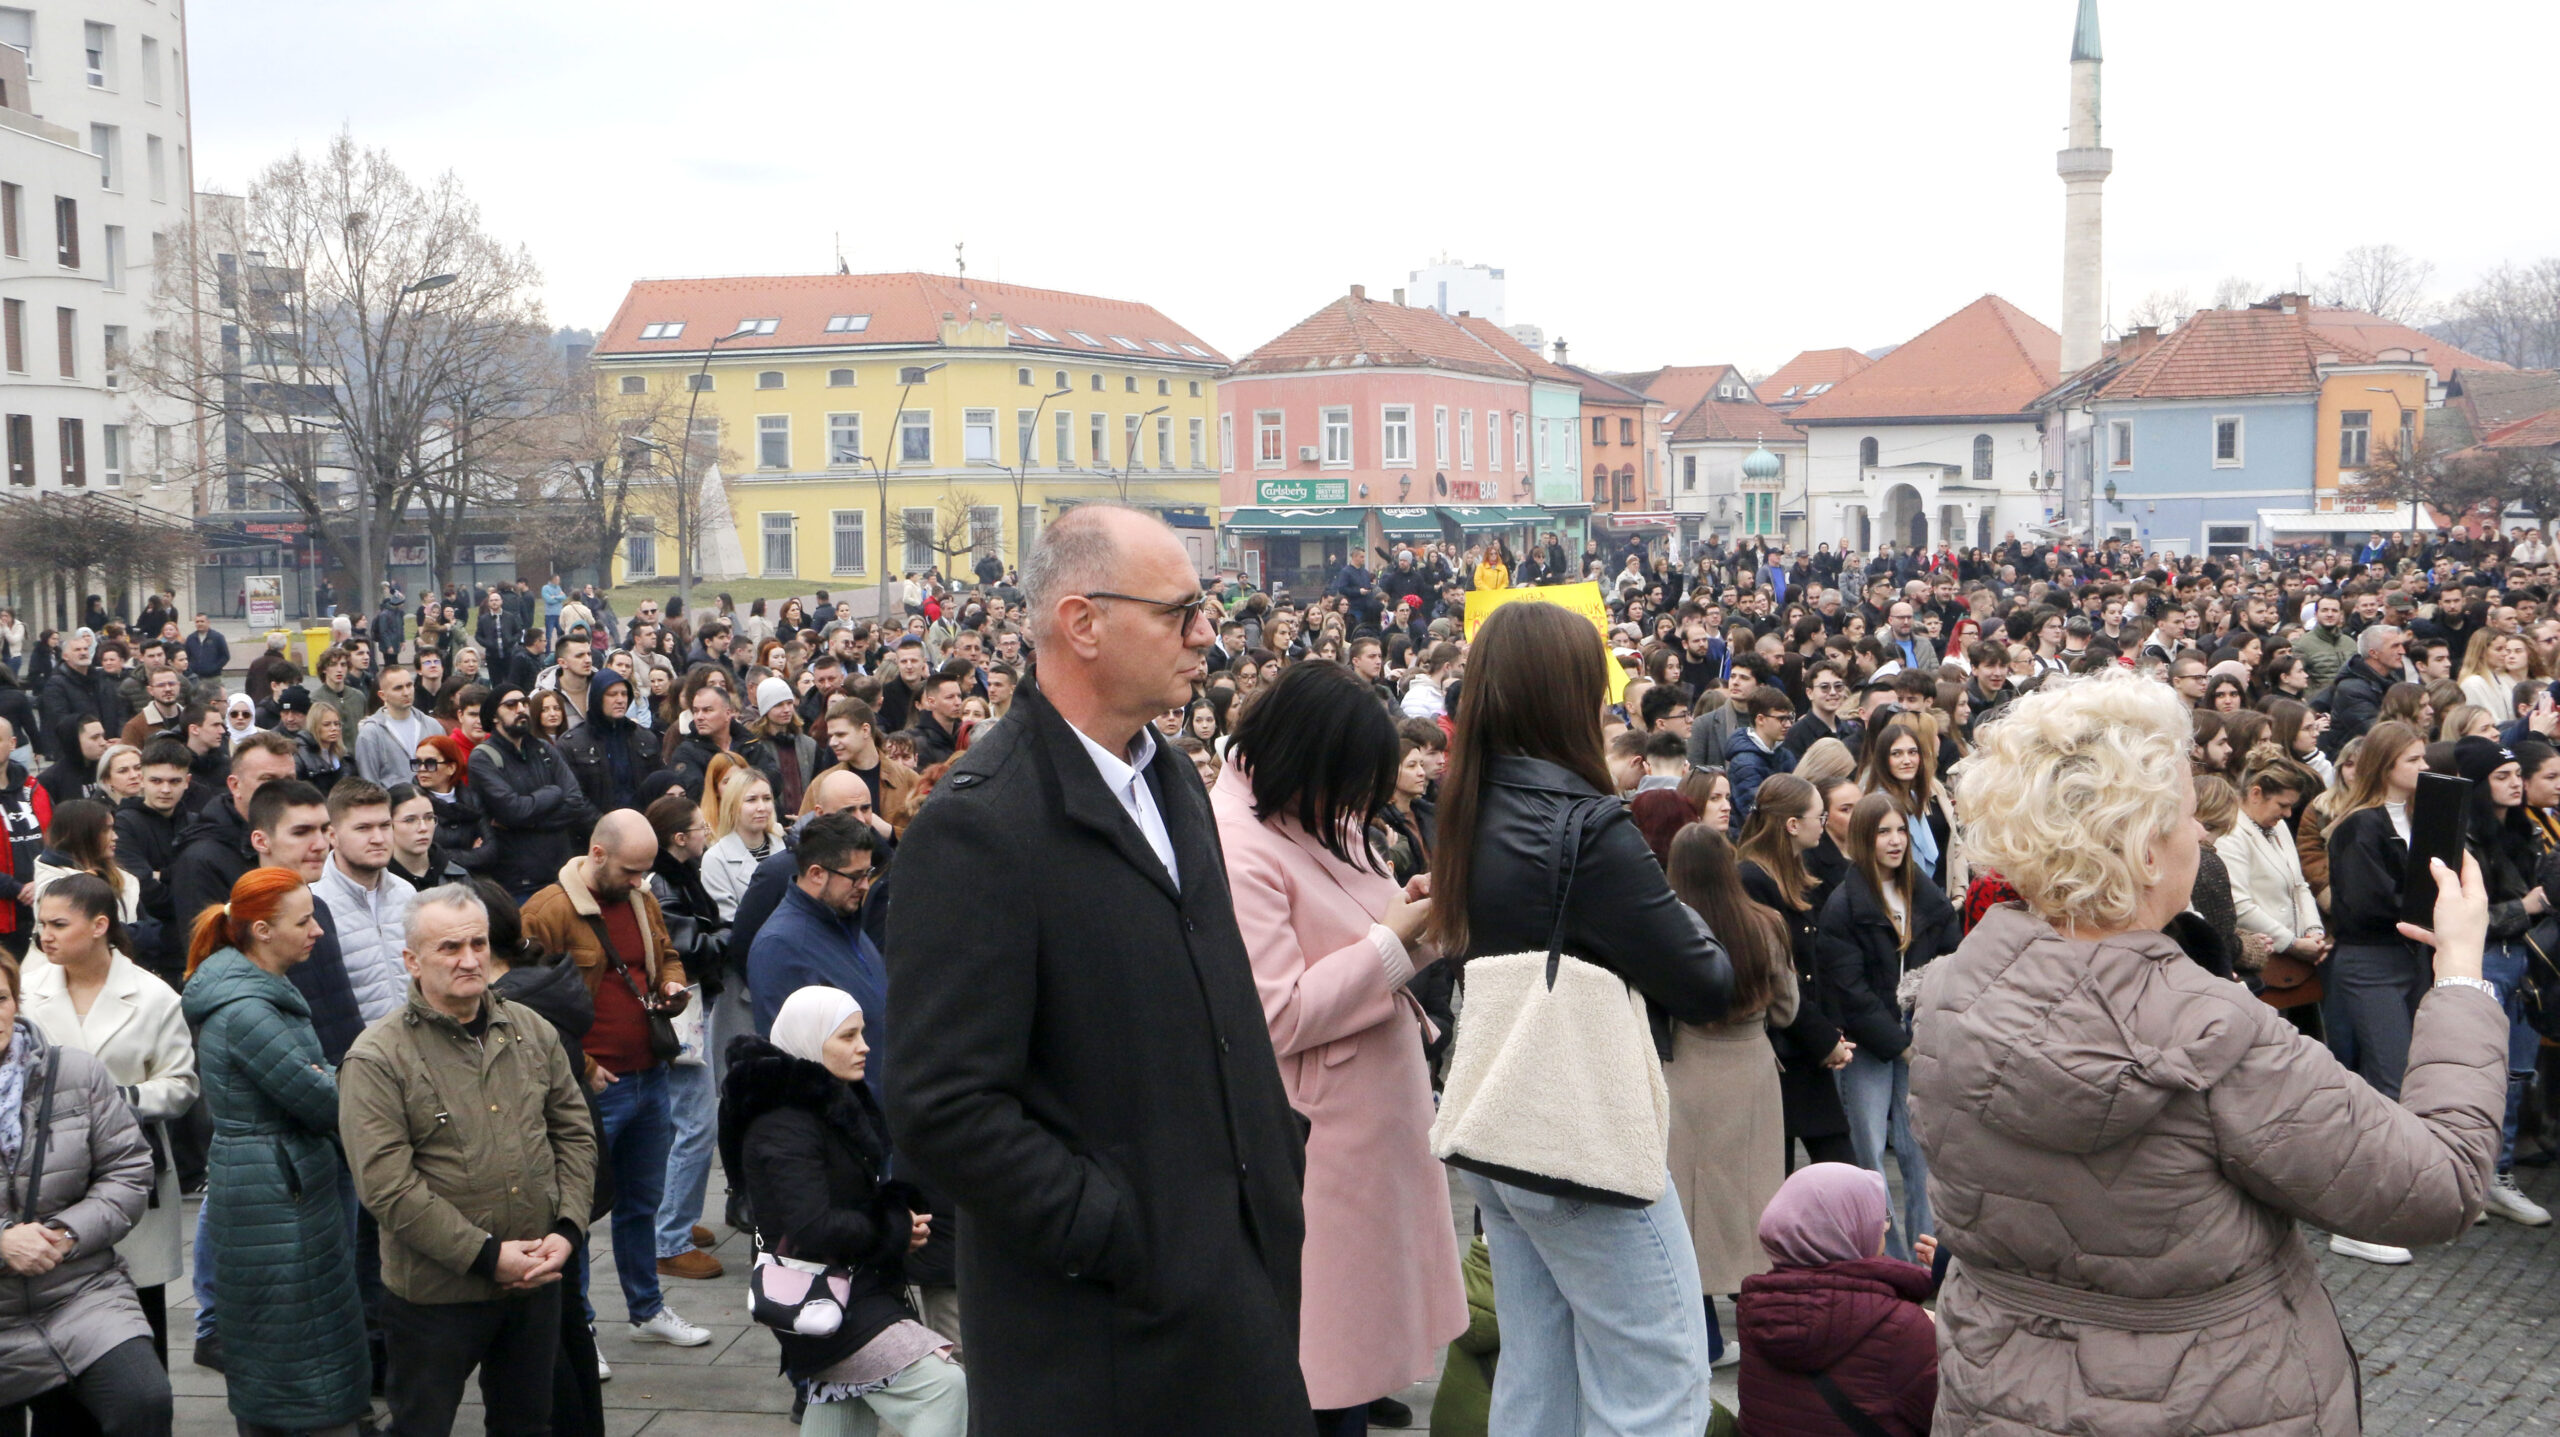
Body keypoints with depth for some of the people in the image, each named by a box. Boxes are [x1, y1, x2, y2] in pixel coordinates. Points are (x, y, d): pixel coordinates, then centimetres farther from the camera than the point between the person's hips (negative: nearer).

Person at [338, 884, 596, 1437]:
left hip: (537, 1283, 5)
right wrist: (487, 1256, -20)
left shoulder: (532, 1032, 5)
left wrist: (566, 1229, -5)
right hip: (435, 1295, -4)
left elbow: (575, 1132, 10)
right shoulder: (377, 1059, -13)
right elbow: (386, 1186, -19)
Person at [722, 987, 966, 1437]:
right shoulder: (784, 1126, -18)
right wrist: (897, 1231, -13)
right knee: (943, 1385, -21)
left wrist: (900, 1206, 0)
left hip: (854, 1293, 10)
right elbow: (814, 1229, -27)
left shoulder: (834, 1104, 13)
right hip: (824, 1305, -10)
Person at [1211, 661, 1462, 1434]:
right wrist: (1392, 942, -18)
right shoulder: (1237, 847, -21)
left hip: (1377, 1117, 9)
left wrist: (1413, 914, -1)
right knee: (1318, 1360, 2)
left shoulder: (1321, 820, 7)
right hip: (1317, 1141, -9)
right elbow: (1278, 1016, -24)